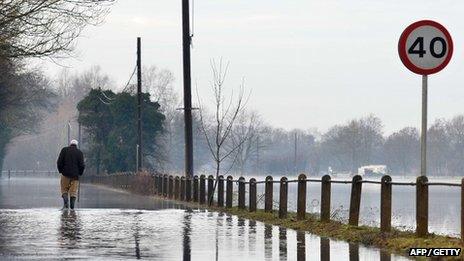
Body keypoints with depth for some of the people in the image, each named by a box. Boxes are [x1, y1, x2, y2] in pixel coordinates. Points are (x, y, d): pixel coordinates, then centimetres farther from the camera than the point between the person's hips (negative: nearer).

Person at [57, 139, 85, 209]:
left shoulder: (64, 150, 4)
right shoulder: (79, 152, 4)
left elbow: (59, 162, -2)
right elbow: (82, 165, -3)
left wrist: (61, 171, 11)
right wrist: (80, 173, 12)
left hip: (65, 174, 0)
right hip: (75, 175, 0)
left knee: (64, 190, 9)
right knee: (73, 191, 5)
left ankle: (65, 201, -16)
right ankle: (72, 206, -2)